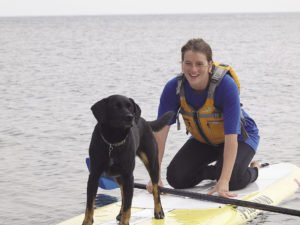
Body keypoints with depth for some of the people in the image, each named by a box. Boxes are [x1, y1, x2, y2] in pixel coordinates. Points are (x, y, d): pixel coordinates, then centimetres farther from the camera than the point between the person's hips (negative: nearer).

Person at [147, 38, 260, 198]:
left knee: (233, 180, -27)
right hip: (202, 140, 4)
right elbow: (160, 131, -26)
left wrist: (223, 182, -47)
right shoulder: (173, 88, -25)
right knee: (176, 178, -11)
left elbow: (231, 138, -40)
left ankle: (253, 170, 9)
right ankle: (217, 170, 17)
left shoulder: (226, 86, -35)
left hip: (240, 137, -4)